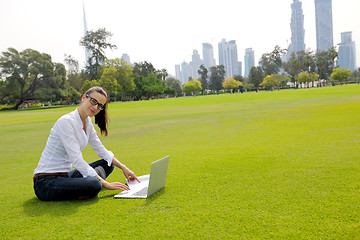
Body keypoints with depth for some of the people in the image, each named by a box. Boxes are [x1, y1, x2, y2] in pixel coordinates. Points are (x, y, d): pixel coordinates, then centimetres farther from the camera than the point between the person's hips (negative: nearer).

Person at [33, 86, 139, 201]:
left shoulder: (87, 122, 7)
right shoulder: (66, 122, -21)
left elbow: (101, 150, 16)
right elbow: (77, 161, -25)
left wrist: (123, 167, 7)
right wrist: (105, 183, -24)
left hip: (64, 176, 9)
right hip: (46, 182, -9)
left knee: (107, 164, 10)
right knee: (94, 184, -33)